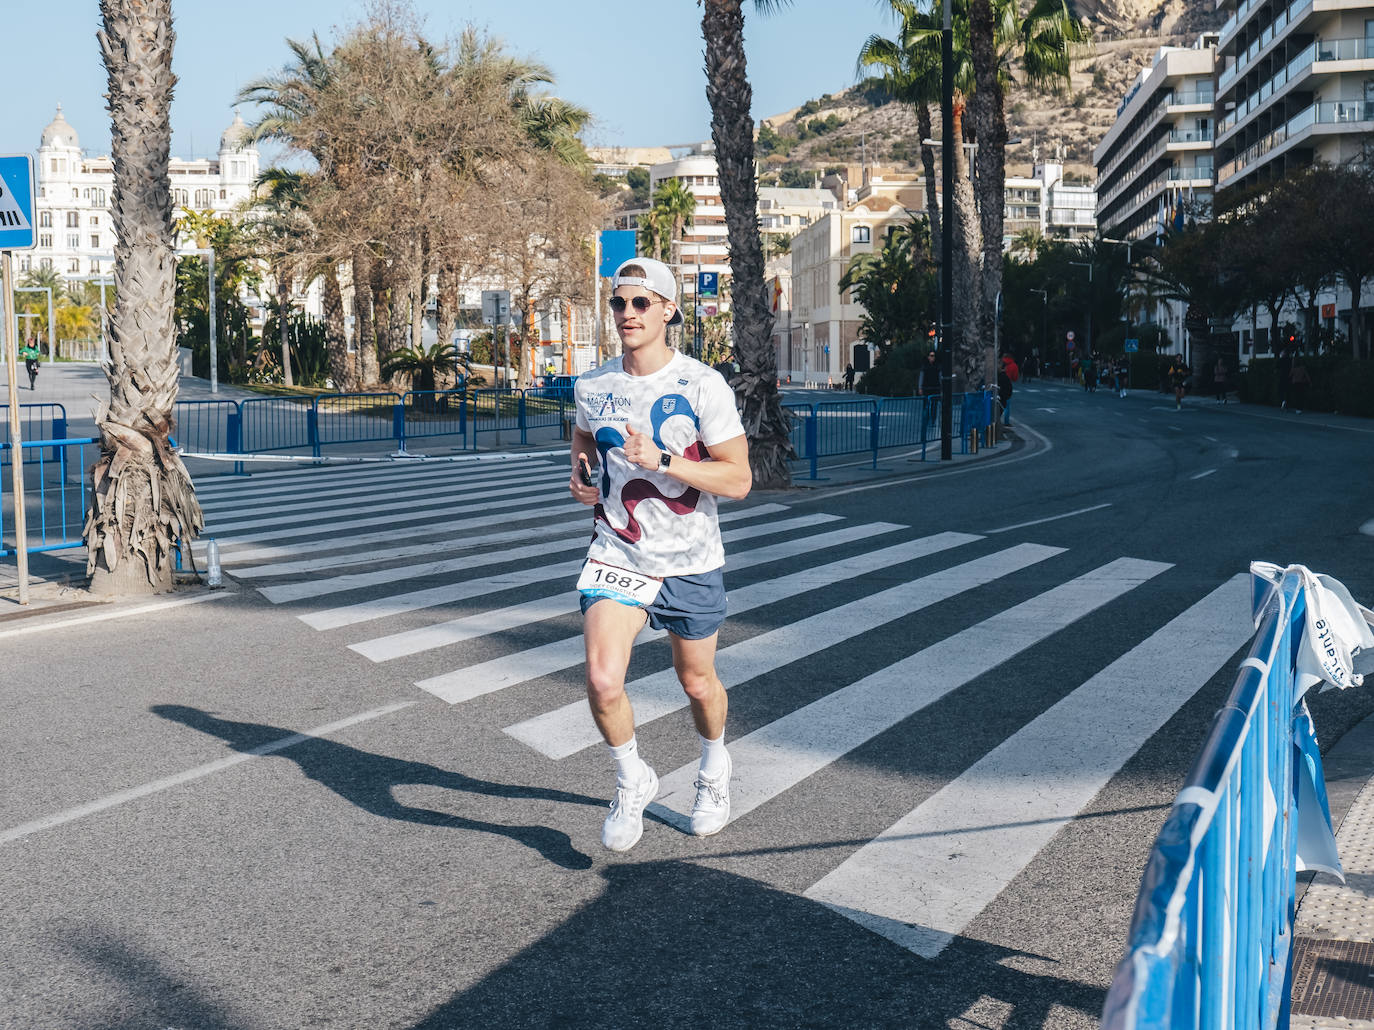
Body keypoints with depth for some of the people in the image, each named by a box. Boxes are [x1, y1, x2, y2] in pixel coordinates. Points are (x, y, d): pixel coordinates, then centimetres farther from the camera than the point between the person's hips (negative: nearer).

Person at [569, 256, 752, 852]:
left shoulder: (703, 386, -13)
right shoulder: (593, 386, -2)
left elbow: (738, 479, -15)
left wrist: (662, 461, -26)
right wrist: (580, 477, -1)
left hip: (690, 563, -1)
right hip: (615, 556, 2)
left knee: (697, 682, 14)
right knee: (602, 681, -17)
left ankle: (714, 768, 47)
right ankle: (632, 782, 11)